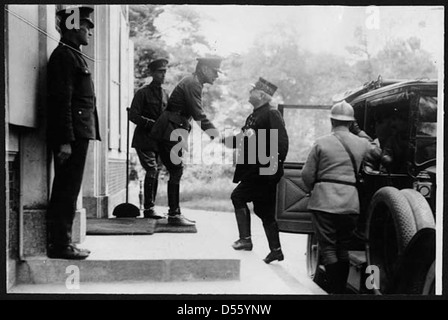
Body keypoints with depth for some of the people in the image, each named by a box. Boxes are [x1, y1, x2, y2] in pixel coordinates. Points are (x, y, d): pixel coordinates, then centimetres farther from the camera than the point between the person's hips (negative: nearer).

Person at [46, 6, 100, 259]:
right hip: (72, 134, -10)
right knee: (67, 191, -6)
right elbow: (61, 101, -17)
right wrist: (65, 141, -21)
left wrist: (69, 139, 17)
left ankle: (61, 242, 18)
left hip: (78, 133, 10)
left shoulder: (74, 56, 21)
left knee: (66, 190, 11)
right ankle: (61, 245, -1)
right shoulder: (64, 56, -9)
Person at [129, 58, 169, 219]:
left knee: (155, 173, 6)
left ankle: (150, 208, 14)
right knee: (152, 171, -14)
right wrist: (152, 124, -19)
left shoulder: (165, 94, 15)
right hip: (145, 140, -6)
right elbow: (133, 116, -11)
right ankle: (148, 209, -8)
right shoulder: (143, 93, -5)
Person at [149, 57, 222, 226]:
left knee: (176, 171, 11)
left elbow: (196, 113, 20)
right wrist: (214, 132, -19)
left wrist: (212, 131, 12)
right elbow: (198, 114, -22)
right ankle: (174, 214, -5)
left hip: (171, 132, 10)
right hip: (170, 131, -10)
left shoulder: (193, 83, 18)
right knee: (176, 171, -9)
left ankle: (175, 212, 16)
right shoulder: (192, 83, -13)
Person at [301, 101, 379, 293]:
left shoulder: (321, 143, -3)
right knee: (344, 248, 16)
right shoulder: (362, 144, 6)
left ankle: (336, 290, -4)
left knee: (328, 248, 2)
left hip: (324, 200, -3)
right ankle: (342, 288, 20)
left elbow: (307, 174, -2)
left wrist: (314, 189, 16)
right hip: (350, 203, 3)